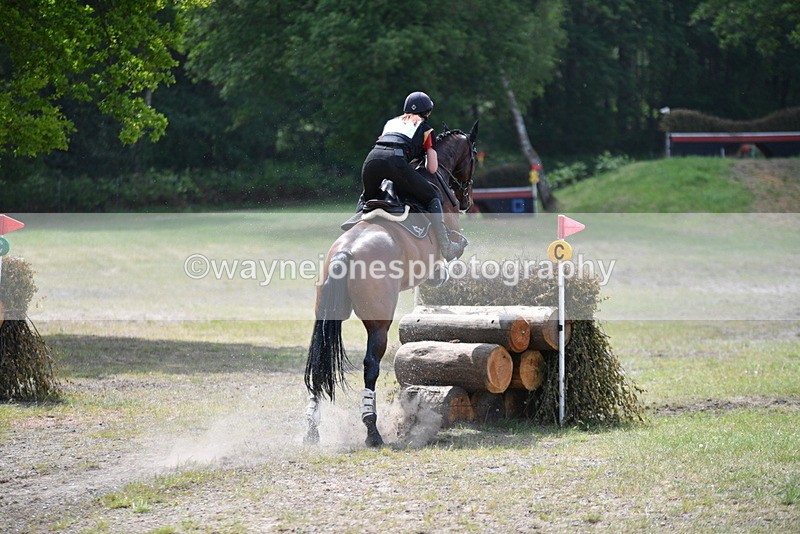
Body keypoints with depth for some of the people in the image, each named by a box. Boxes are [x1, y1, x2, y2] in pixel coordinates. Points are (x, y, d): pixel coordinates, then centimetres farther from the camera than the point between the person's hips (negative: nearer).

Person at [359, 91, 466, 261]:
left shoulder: (391, 122, 36)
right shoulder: (425, 128, 23)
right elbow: (432, 168, 17)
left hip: (372, 157, 4)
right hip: (396, 160, -4)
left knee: (367, 198, 36)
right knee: (432, 197, 10)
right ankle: (445, 247, 1)